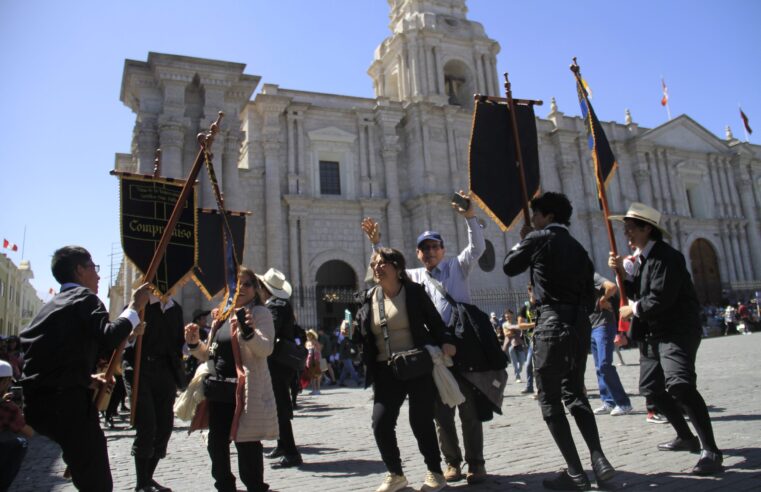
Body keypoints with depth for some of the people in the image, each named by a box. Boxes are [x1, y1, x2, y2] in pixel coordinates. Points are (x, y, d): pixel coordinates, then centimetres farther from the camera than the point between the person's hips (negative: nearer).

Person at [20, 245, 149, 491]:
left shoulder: (51, 305, 22)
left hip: (38, 401, 9)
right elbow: (107, 338, -21)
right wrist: (135, 307, -10)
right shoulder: (84, 297, -3)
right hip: (67, 402, -9)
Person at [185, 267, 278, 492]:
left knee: (246, 443, -3)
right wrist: (195, 343, 2)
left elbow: (266, 349, -18)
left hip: (245, 390, -7)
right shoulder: (222, 317, 16)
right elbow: (210, 354, 21)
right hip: (218, 389, 7)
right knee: (216, 443, 15)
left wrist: (249, 331, -36)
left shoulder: (260, 313, -3)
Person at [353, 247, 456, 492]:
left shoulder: (414, 291, -3)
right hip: (386, 370, 4)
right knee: (381, 423, -3)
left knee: (420, 421, 0)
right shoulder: (368, 297, 6)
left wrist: (444, 342, -13)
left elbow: (434, 321, 1)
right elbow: (362, 336, 12)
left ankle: (435, 472, 23)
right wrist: (351, 332, -7)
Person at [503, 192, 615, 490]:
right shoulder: (577, 248, 17)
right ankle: (599, 461, 10)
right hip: (580, 323, 7)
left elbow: (509, 268, 8)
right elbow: (590, 294, 16)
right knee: (575, 393, 18)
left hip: (553, 323, -7)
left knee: (549, 399, 1)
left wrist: (522, 241, 19)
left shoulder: (538, 238, -3)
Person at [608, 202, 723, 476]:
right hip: (652, 333, 10)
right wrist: (621, 271, -3)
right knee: (651, 387, 15)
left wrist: (633, 310, -10)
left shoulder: (666, 257, -18)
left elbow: (660, 299, -26)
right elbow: (636, 292, 12)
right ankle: (686, 437, 32)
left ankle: (710, 451, -14)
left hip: (677, 330, -10)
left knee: (680, 384, -25)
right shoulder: (639, 257, 11)